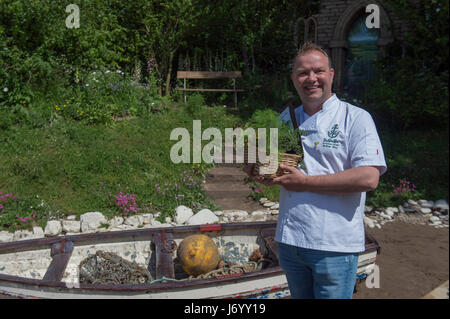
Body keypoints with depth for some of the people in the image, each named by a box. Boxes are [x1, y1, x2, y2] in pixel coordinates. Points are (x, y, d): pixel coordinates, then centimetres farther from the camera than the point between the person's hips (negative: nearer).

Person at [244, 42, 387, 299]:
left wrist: (306, 182, -17)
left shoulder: (356, 118, -7)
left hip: (334, 247, -5)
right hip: (289, 240, 6)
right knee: (300, 296, 20)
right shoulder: (286, 118, 11)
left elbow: (369, 178, -18)